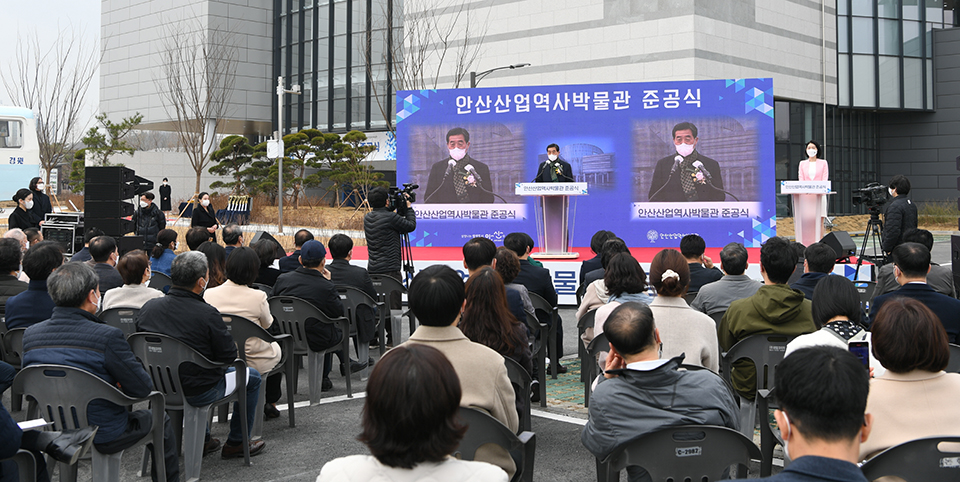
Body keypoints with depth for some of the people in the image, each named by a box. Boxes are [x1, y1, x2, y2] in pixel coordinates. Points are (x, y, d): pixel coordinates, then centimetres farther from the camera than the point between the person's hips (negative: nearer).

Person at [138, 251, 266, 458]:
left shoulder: (148, 307, -8)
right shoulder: (207, 314, -25)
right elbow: (229, 356, -17)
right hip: (199, 393, -6)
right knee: (252, 376, 18)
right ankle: (236, 443, 27)